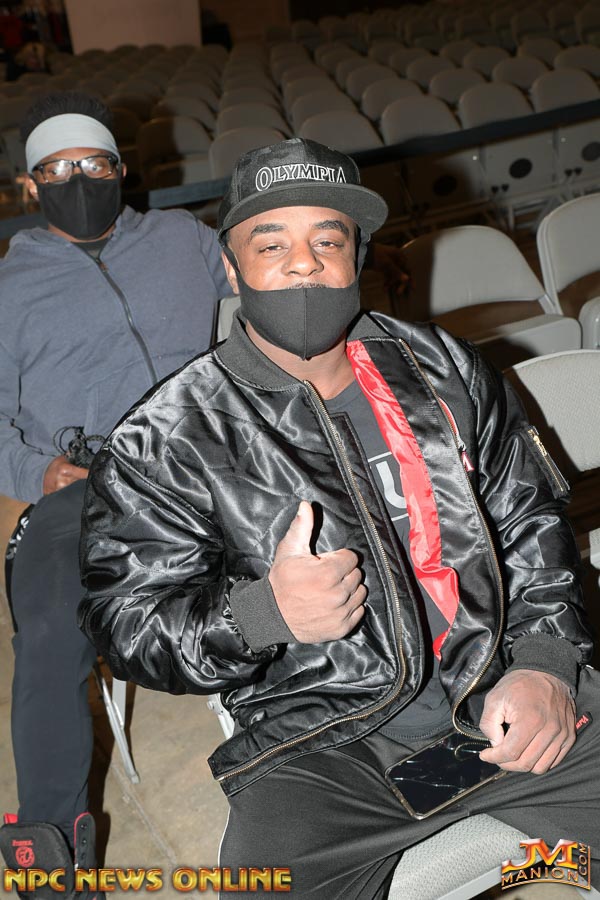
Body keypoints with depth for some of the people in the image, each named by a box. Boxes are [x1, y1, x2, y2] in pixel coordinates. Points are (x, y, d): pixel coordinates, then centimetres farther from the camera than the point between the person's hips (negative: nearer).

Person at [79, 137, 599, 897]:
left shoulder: (441, 369, 9)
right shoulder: (164, 443, -4)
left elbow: (531, 519, 14)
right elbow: (124, 621, -4)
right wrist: (259, 614, -23)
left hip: (501, 698, 4)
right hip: (319, 746, -3)